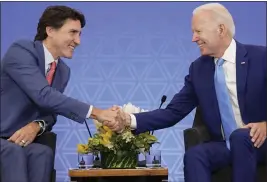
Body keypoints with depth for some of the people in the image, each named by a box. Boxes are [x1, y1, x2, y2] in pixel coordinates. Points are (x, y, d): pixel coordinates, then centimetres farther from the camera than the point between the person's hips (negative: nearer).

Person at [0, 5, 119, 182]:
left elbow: (50, 111, 11)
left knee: (43, 153, -24)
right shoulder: (21, 51, -17)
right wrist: (95, 112, -32)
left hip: (19, 139, 6)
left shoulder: (63, 71, 8)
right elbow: (43, 95, -29)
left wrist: (37, 125, -16)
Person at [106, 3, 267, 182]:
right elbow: (174, 112, 2)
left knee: (239, 136, -35)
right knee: (194, 155, -27)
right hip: (225, 146, 4)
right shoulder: (199, 68, 6)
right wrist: (130, 120, -11)